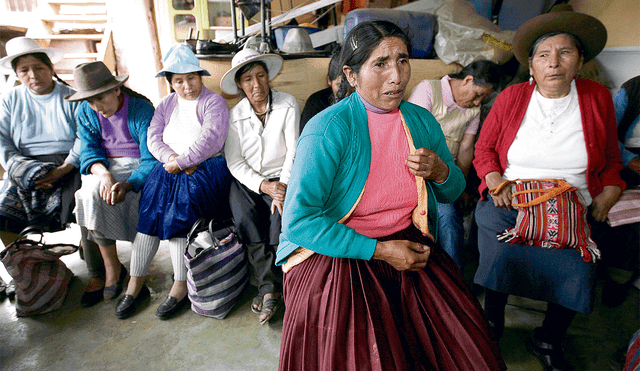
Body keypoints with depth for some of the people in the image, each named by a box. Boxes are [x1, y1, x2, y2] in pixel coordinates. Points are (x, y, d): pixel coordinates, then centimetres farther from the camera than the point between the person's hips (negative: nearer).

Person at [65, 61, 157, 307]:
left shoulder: (142, 109, -13)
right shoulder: (85, 112, 5)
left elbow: (151, 160, -18)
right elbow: (89, 151, -2)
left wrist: (127, 184, -36)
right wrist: (104, 173, -26)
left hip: (137, 167, -5)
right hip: (103, 168, 5)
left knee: (91, 195, -27)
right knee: (91, 192, -27)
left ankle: (99, 273, -11)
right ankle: (112, 267, -13)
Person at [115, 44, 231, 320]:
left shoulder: (213, 102, 2)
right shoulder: (166, 104, 20)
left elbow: (210, 139, -13)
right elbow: (153, 138, 8)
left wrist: (181, 162, -16)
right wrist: (172, 158, -10)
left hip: (206, 168, -5)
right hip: (171, 167, 5)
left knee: (177, 212, -25)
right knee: (150, 211, -16)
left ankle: (180, 285, -14)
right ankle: (136, 284, -8)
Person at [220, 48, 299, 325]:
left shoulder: (288, 104, 0)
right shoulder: (235, 115, 5)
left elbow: (294, 152, -5)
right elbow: (235, 162, -3)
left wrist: (282, 186, -20)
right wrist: (264, 186, -18)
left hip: (281, 177, -1)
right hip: (247, 180, 2)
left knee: (281, 215, -28)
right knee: (245, 218, -26)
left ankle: (267, 289, -11)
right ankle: (271, 287, -15)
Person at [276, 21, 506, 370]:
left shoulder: (422, 121, 4)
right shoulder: (328, 129, -16)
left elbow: (453, 192, 17)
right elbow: (299, 220, -20)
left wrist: (440, 172, -7)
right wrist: (380, 250, -19)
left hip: (410, 246, 5)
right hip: (333, 254, -4)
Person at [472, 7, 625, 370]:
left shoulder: (597, 98, 7)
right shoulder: (511, 97, 3)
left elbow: (612, 160, 16)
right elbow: (484, 149, 7)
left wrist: (606, 197, 1)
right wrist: (496, 183, -9)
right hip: (508, 204, -1)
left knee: (577, 273, -15)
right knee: (498, 256, -21)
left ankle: (548, 341, 16)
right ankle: (491, 327, 11)